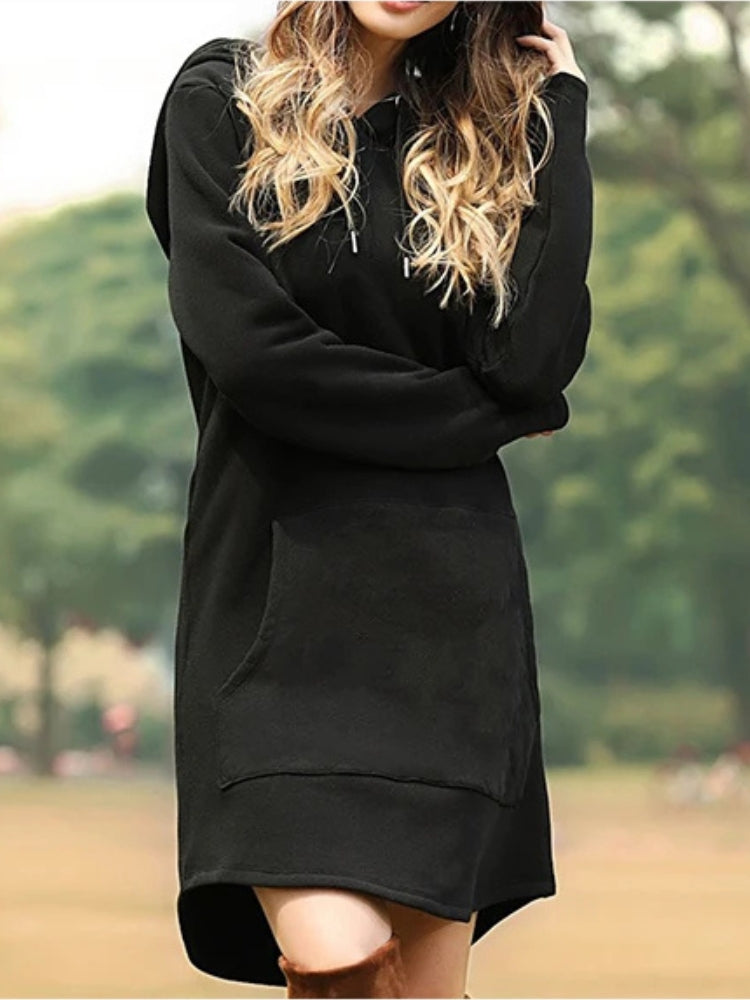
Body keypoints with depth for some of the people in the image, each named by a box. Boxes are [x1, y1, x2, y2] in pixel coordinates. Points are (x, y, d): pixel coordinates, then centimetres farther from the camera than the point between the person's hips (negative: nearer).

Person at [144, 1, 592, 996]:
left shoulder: (486, 139, 13)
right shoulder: (223, 101, 4)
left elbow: (536, 356, -5)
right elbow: (239, 340, -10)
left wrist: (559, 117, 1)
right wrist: (485, 413, -2)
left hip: (450, 595, 3)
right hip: (282, 587, -3)